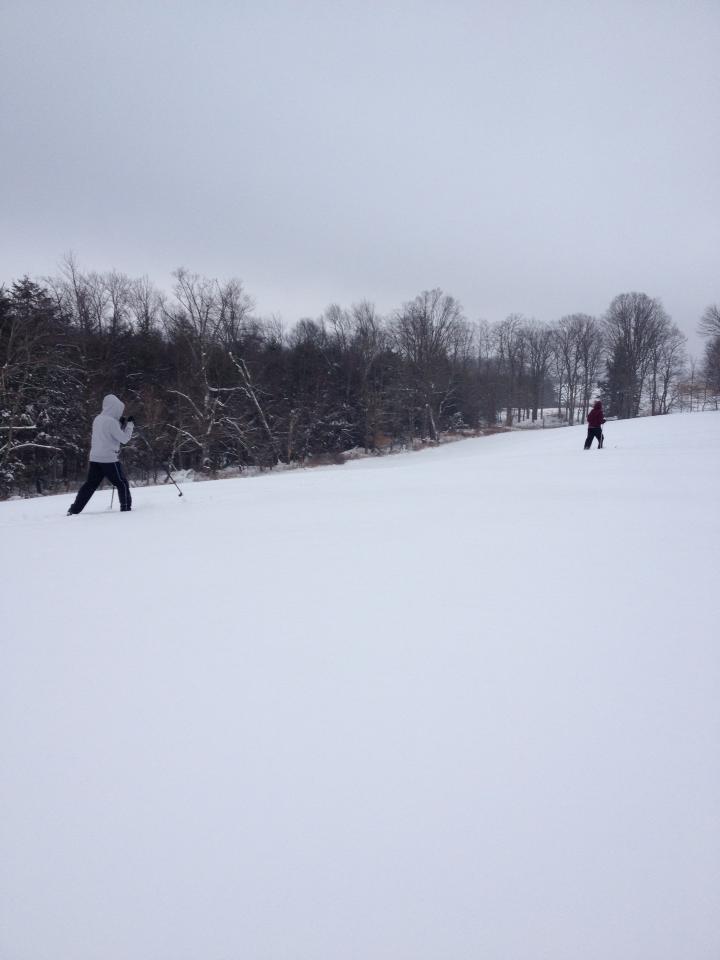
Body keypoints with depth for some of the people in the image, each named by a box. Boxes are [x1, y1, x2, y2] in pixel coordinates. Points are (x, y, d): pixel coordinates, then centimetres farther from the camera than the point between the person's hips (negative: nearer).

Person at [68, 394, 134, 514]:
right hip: (108, 459, -8)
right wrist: (130, 424, 1)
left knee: (90, 484, 10)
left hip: (94, 458, 8)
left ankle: (74, 510, 7)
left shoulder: (97, 419, 11)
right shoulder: (111, 422, -15)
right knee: (122, 484, 7)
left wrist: (121, 424, 16)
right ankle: (126, 508, 11)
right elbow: (124, 438, -10)